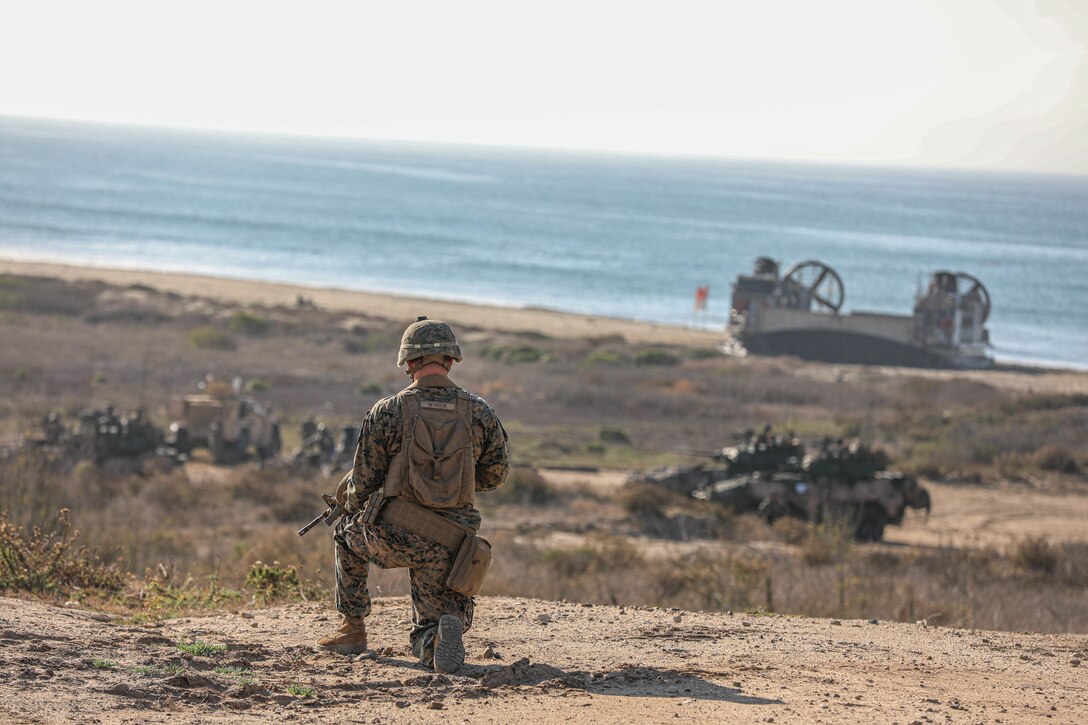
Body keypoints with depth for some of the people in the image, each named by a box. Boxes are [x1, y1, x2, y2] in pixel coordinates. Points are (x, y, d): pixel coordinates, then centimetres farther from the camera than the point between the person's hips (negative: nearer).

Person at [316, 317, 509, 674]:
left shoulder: (387, 411, -5)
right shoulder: (479, 412, 1)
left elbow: (363, 482, 2)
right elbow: (495, 474, 13)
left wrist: (351, 503, 25)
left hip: (390, 536, -1)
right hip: (447, 546, 2)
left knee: (348, 531, 34)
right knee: (427, 642, 14)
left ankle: (353, 629, 31)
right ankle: (442, 631, -22)